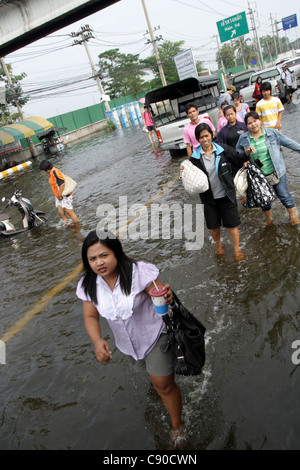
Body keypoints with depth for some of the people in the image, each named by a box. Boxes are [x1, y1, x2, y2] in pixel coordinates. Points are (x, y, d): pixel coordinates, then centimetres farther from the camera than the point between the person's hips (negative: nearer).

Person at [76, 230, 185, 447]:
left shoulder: (139, 271, -30)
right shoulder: (89, 285, -16)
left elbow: (161, 296, -25)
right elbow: (91, 317, -10)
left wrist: (167, 297, -50)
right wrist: (98, 342, -28)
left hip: (156, 333, -5)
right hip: (127, 342, 5)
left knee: (163, 384, -1)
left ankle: (177, 426, 25)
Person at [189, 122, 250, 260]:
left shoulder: (222, 149, -7)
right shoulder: (195, 157, -6)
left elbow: (237, 160, 6)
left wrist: (247, 153, -12)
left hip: (226, 195, -1)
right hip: (208, 198, 1)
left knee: (231, 224, 5)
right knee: (213, 226, 14)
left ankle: (237, 250, 27)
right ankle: (218, 244, 46)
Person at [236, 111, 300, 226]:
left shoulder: (273, 133, -5)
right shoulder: (243, 139, -2)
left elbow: (289, 142, 4)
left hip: (276, 172, -1)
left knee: (284, 195, 6)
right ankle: (269, 219, 38)